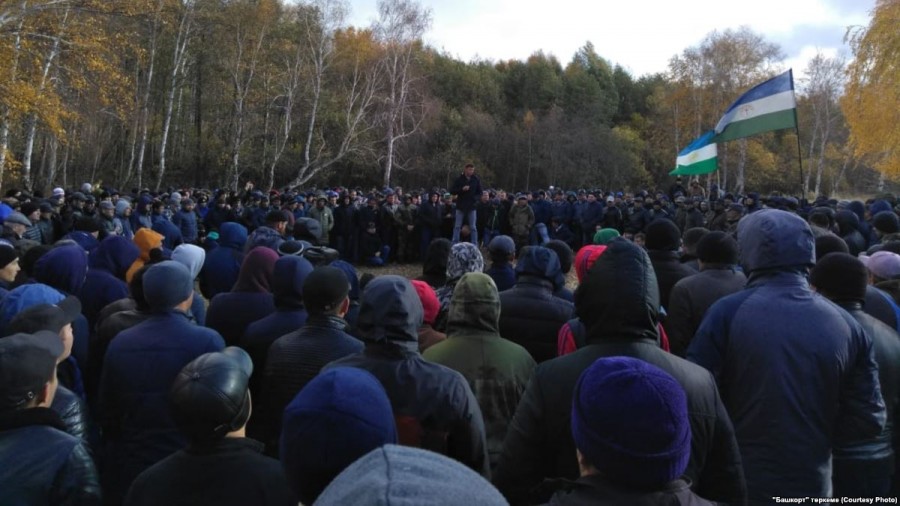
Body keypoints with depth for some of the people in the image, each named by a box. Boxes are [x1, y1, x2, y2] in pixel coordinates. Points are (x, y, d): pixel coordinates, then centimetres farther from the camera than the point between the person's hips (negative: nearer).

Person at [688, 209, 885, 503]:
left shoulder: (727, 313, -17)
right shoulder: (848, 326, -5)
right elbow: (869, 420, -2)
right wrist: (815, 433, 12)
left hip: (737, 482, -3)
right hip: (811, 485, 3)